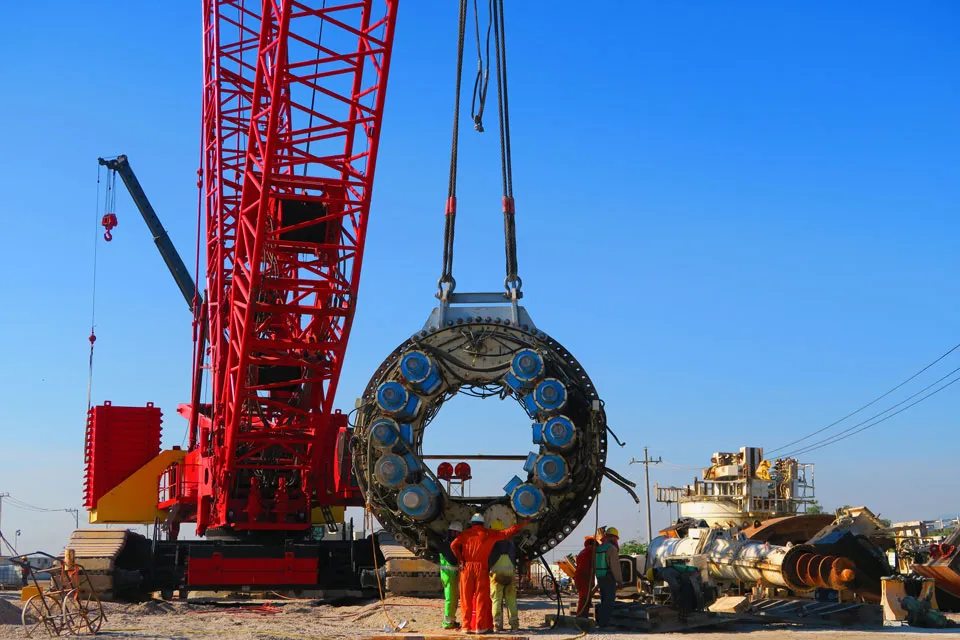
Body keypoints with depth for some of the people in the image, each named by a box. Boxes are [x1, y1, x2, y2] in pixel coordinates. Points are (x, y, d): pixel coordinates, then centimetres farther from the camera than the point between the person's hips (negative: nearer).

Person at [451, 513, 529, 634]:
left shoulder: (466, 534, 9)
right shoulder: (488, 534, 7)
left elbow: (453, 545, -6)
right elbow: (507, 533, 10)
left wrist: (461, 560, 0)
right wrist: (521, 525, 19)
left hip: (467, 567, 1)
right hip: (481, 568, -1)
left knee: (467, 599, 6)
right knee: (482, 598, 1)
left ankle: (467, 626, 5)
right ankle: (480, 626, -2)